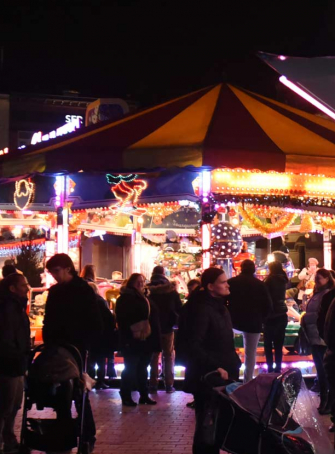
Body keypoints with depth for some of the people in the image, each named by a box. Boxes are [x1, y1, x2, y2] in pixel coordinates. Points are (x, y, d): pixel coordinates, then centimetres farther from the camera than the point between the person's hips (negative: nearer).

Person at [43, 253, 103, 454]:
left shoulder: (83, 290, -7)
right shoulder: (55, 291, 10)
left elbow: (95, 322, -10)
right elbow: (49, 321, 15)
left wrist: (87, 344, -16)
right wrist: (48, 343, 3)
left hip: (76, 350, -6)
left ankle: (88, 437, 5)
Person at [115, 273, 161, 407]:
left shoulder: (144, 298, 17)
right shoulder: (125, 298, -7)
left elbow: (152, 317, 19)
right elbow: (122, 320, -15)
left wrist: (154, 338, 11)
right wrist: (127, 338, -24)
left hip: (145, 339, 8)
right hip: (132, 340, -8)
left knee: (142, 368, 13)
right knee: (130, 368, -2)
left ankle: (144, 395, 20)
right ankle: (126, 396, 5)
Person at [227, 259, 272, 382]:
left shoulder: (231, 282, -1)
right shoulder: (260, 284, 0)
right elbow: (267, 305, -2)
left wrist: (228, 317, 14)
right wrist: (260, 319, 11)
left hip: (234, 320, 1)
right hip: (253, 323, 0)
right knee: (250, 354, 8)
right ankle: (248, 382, 9)